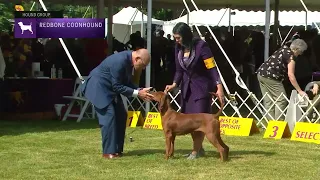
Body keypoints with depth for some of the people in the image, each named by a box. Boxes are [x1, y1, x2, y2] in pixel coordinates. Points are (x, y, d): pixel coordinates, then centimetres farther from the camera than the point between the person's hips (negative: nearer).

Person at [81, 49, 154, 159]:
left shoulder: (129, 60, -4)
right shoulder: (120, 61, -31)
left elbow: (127, 83, 6)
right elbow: (117, 87, -27)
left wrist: (140, 91, -10)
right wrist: (137, 93, -25)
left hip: (110, 88, 10)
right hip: (98, 87, -10)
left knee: (121, 116, 6)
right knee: (109, 116, -16)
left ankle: (117, 149, 12)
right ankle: (108, 152, -10)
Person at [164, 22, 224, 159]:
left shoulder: (201, 46, -19)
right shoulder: (179, 48, 0)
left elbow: (212, 67, -21)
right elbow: (179, 70, 7)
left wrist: (219, 86, -29)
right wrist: (174, 84, -10)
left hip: (202, 86, -6)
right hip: (187, 87, 7)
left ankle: (196, 150, 0)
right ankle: (199, 148, 18)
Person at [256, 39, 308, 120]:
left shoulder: (284, 49, 15)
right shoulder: (291, 56, -9)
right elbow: (291, 76, -14)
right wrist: (300, 91, -13)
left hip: (261, 74, 9)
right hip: (270, 77, -9)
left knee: (268, 100, 10)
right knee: (281, 99, -4)